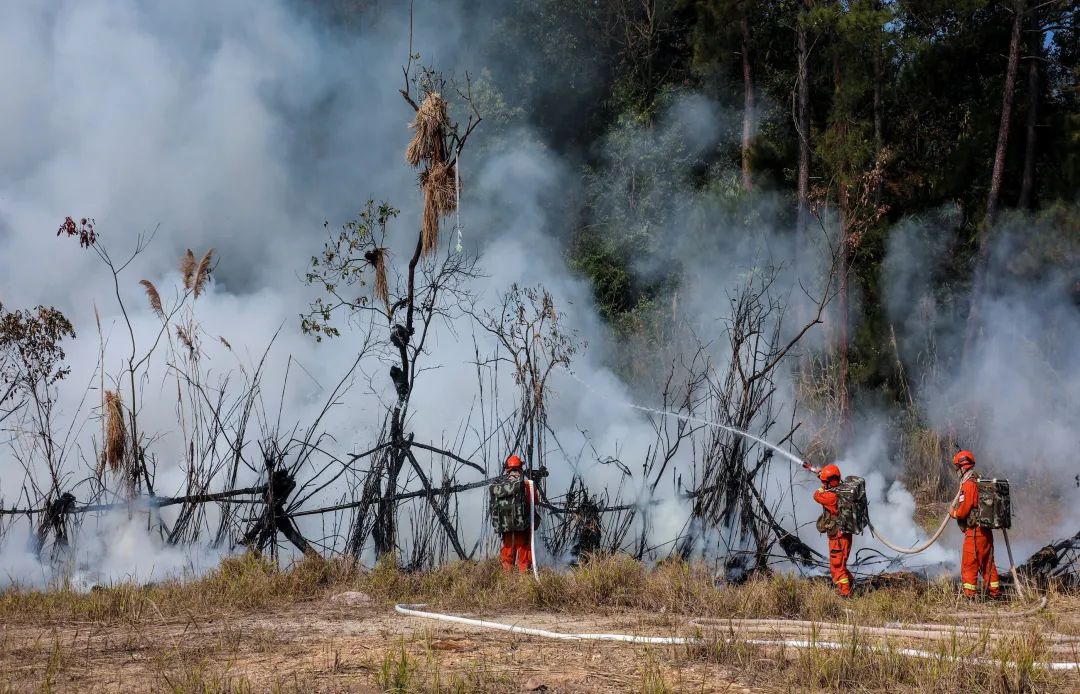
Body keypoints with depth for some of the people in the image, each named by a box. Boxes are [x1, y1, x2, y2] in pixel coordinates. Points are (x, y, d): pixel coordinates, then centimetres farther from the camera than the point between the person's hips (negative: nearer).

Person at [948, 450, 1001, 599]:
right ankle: (995, 592, 20)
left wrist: (953, 512, 2)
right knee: (987, 562, 16)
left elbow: (963, 511, -18)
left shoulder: (968, 485, -16)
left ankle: (970, 594, -1)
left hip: (974, 531, -9)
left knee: (969, 564, -1)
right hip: (986, 530, 9)